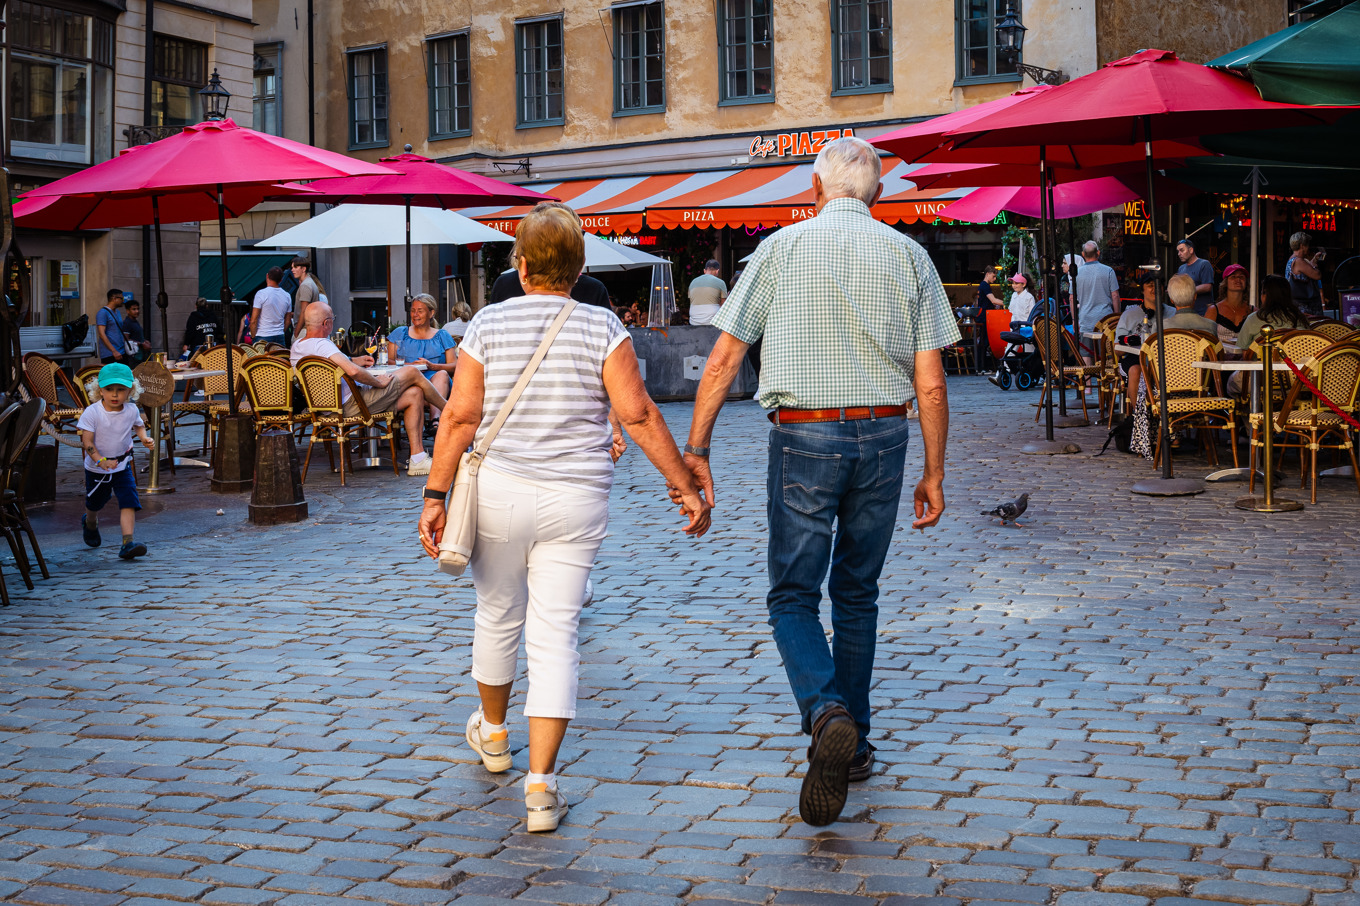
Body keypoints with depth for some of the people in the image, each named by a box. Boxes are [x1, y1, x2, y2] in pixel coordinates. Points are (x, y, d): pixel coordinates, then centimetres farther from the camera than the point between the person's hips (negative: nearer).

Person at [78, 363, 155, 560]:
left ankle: (127, 543, -22)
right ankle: (90, 523, 56)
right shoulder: (92, 412, -20)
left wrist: (144, 438, -5)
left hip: (123, 467, 2)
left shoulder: (132, 410, -8)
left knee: (129, 502, -16)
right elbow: (87, 441, -22)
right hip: (96, 468, -2)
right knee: (94, 503, 20)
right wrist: (100, 461, -36)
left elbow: (138, 425, 15)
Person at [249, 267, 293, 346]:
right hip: (280, 338, 5)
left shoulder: (261, 294, -9)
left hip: (263, 337, -5)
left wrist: (253, 336, 2)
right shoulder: (286, 296, 7)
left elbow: (254, 321, -9)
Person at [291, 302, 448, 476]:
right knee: (412, 372, 1)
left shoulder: (297, 345, 11)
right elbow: (353, 371, -33)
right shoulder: (321, 344, -21)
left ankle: (418, 459, 6)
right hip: (352, 405, -11)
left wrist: (353, 360, 28)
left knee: (414, 395, 10)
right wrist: (379, 382, -16)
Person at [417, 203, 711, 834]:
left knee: (498, 615, 21)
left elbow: (460, 418, -7)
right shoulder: (602, 329, -3)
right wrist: (686, 487, -6)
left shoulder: (488, 325, -2)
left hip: (500, 494, 1)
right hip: (577, 501, 0)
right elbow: (638, 415, -11)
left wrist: (435, 496, -4)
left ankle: (492, 731, 44)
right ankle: (541, 783, -5)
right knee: (555, 635, 1)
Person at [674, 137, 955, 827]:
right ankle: (854, 743, 21)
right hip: (883, 435, 3)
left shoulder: (782, 247, 0)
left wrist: (695, 448, 3)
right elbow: (931, 384, 2)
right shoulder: (907, 255, 5)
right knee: (857, 595, 16)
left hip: (803, 436, -2)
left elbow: (723, 359, -2)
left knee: (792, 595, 4)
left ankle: (826, 713, -21)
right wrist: (933, 473, 9)